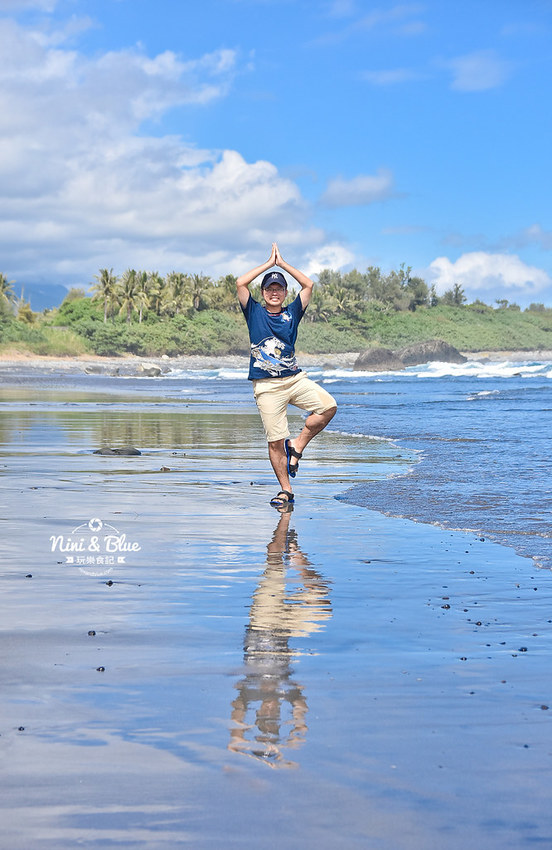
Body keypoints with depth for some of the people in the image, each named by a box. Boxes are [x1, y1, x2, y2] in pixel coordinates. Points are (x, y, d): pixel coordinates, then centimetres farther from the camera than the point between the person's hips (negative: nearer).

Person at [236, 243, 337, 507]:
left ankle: (297, 446, 0)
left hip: (295, 379, 2)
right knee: (275, 441, -5)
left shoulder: (292, 313, 11)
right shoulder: (254, 312, 7)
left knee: (328, 406, -19)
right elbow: (240, 283, -5)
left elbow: (309, 285, 5)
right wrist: (269, 264, 2)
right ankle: (286, 491, 6)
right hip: (267, 387, -2)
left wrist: (282, 263, 7)